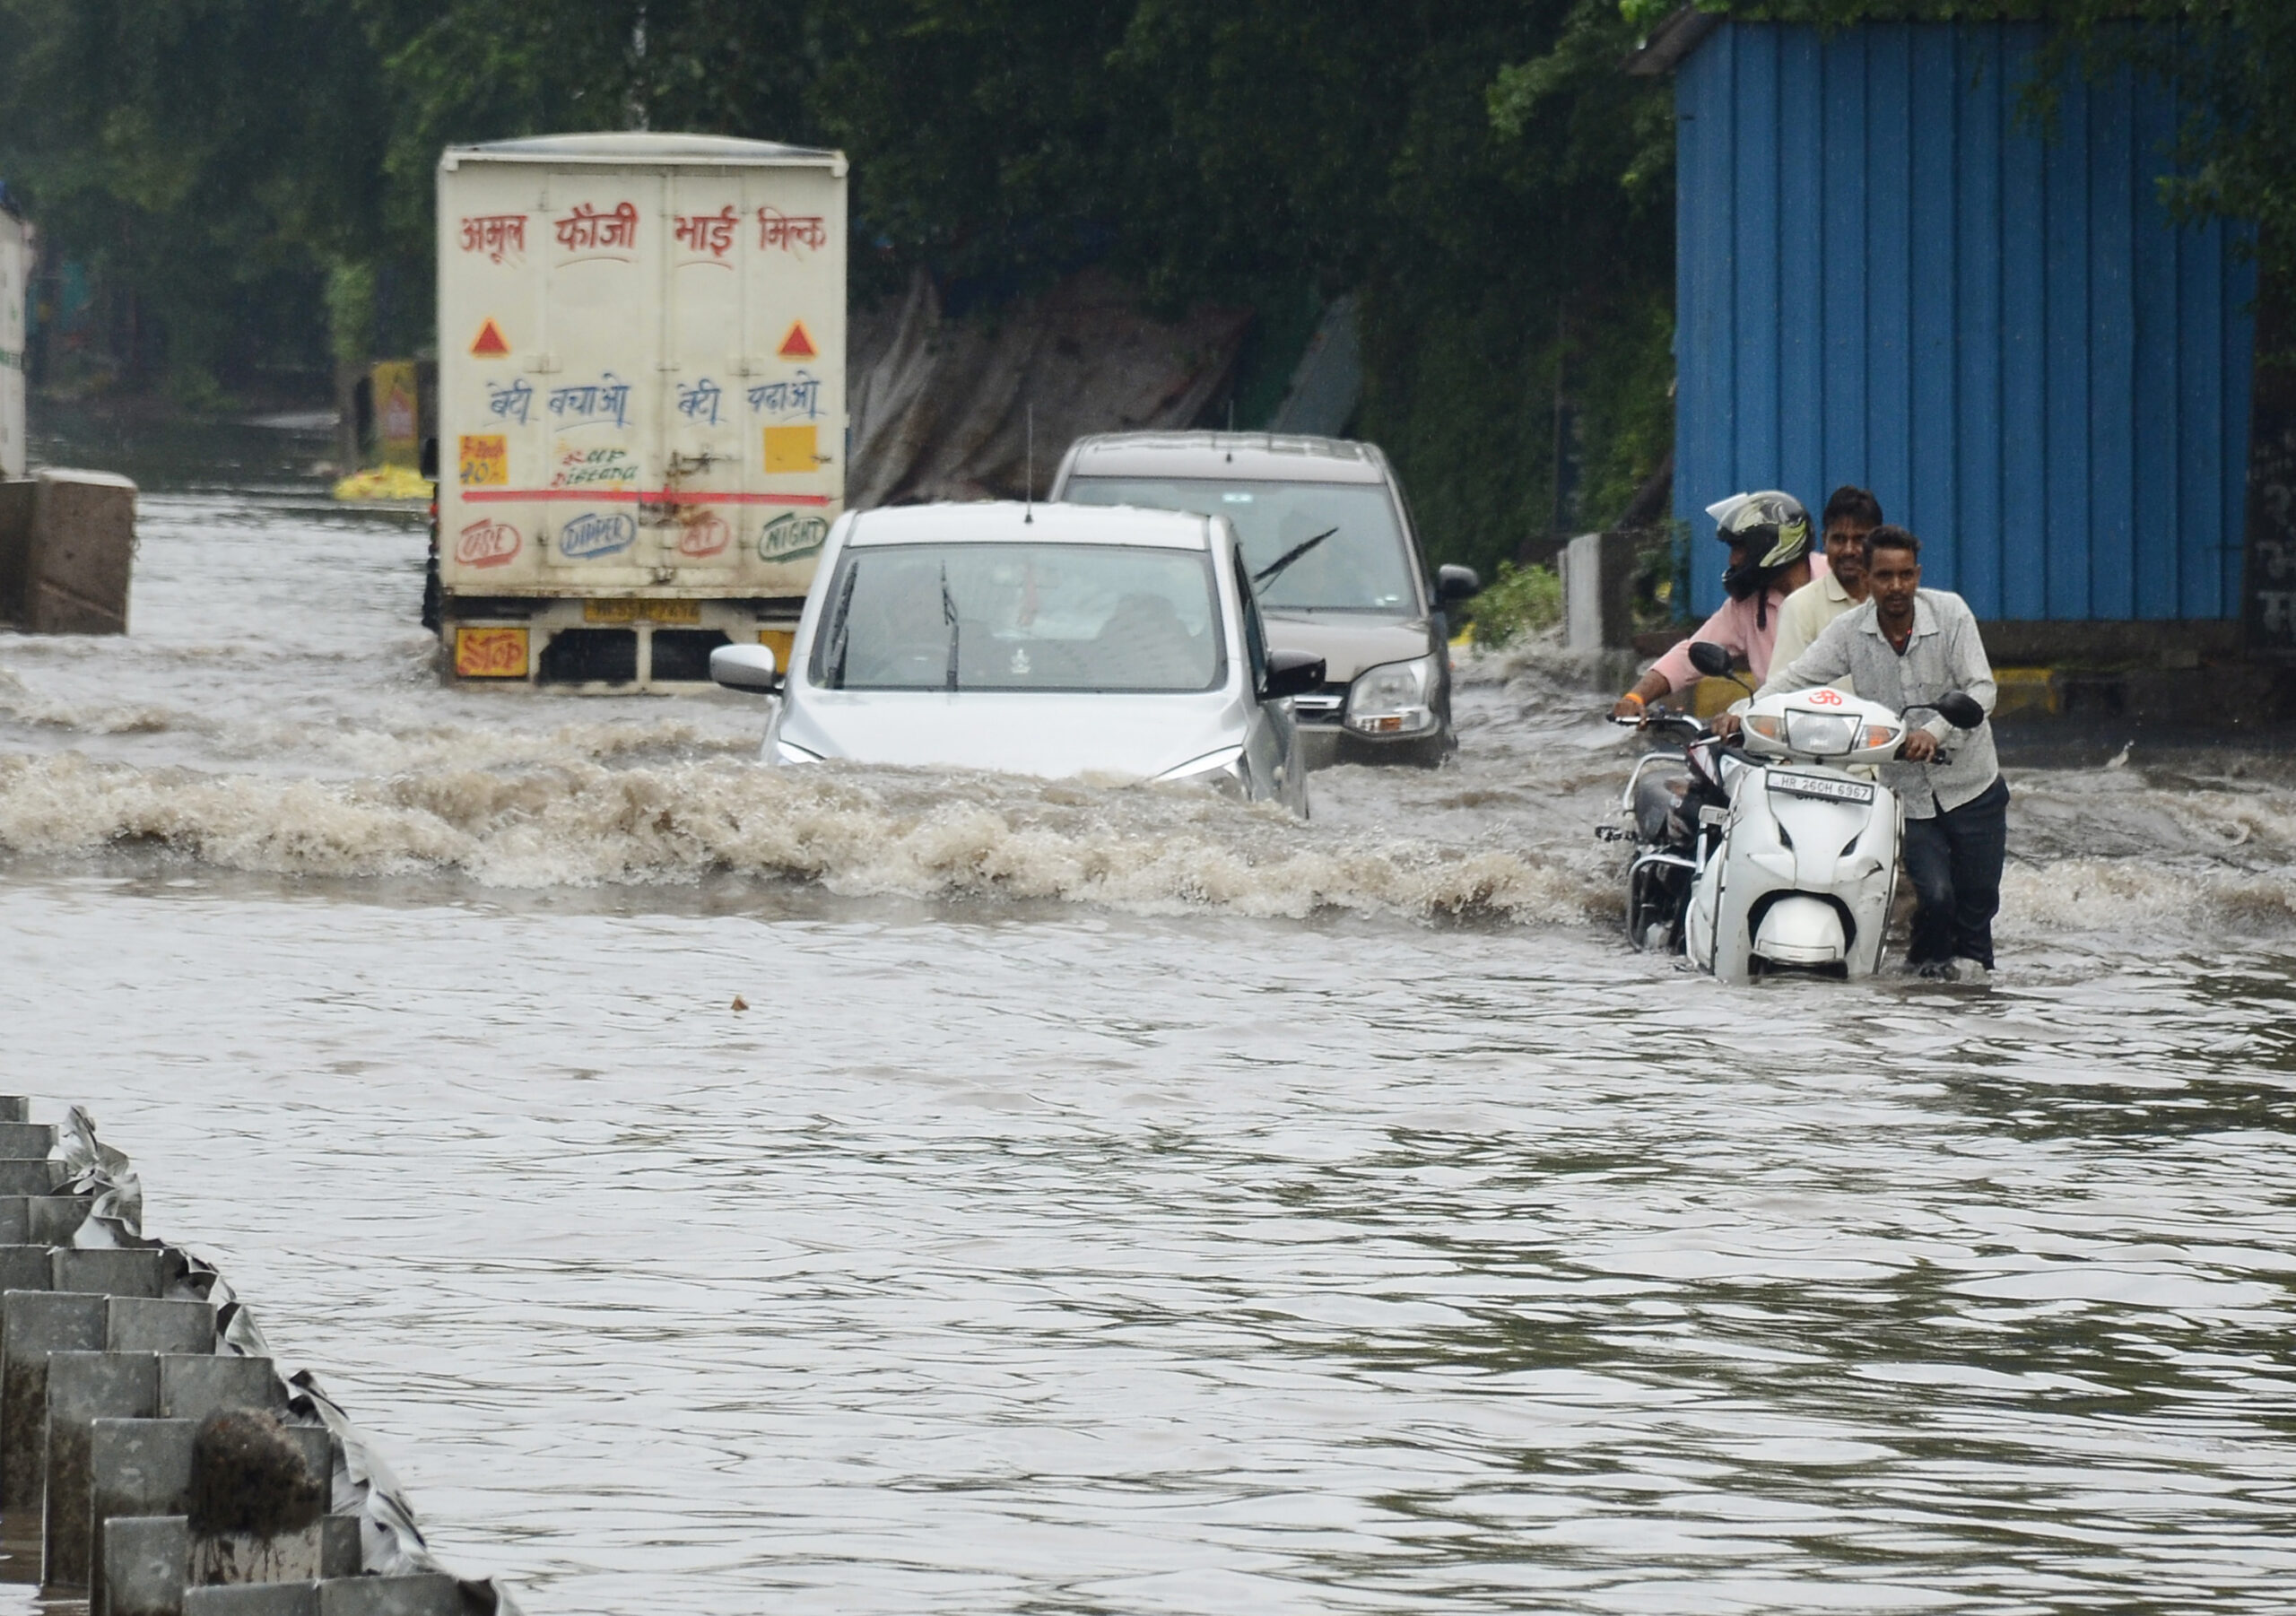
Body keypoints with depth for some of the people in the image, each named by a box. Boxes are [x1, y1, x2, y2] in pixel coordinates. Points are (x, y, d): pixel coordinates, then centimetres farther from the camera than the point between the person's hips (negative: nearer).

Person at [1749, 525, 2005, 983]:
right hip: (1909, 793, 0)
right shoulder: (1850, 630, -4)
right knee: (1934, 894, -12)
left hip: (1971, 785, 0)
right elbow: (1798, 677, -10)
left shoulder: (1950, 613, -8)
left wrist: (1935, 730, -30)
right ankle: (1928, 956, 19)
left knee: (1978, 894, 5)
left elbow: (1980, 688, -14)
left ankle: (1971, 955, 34)